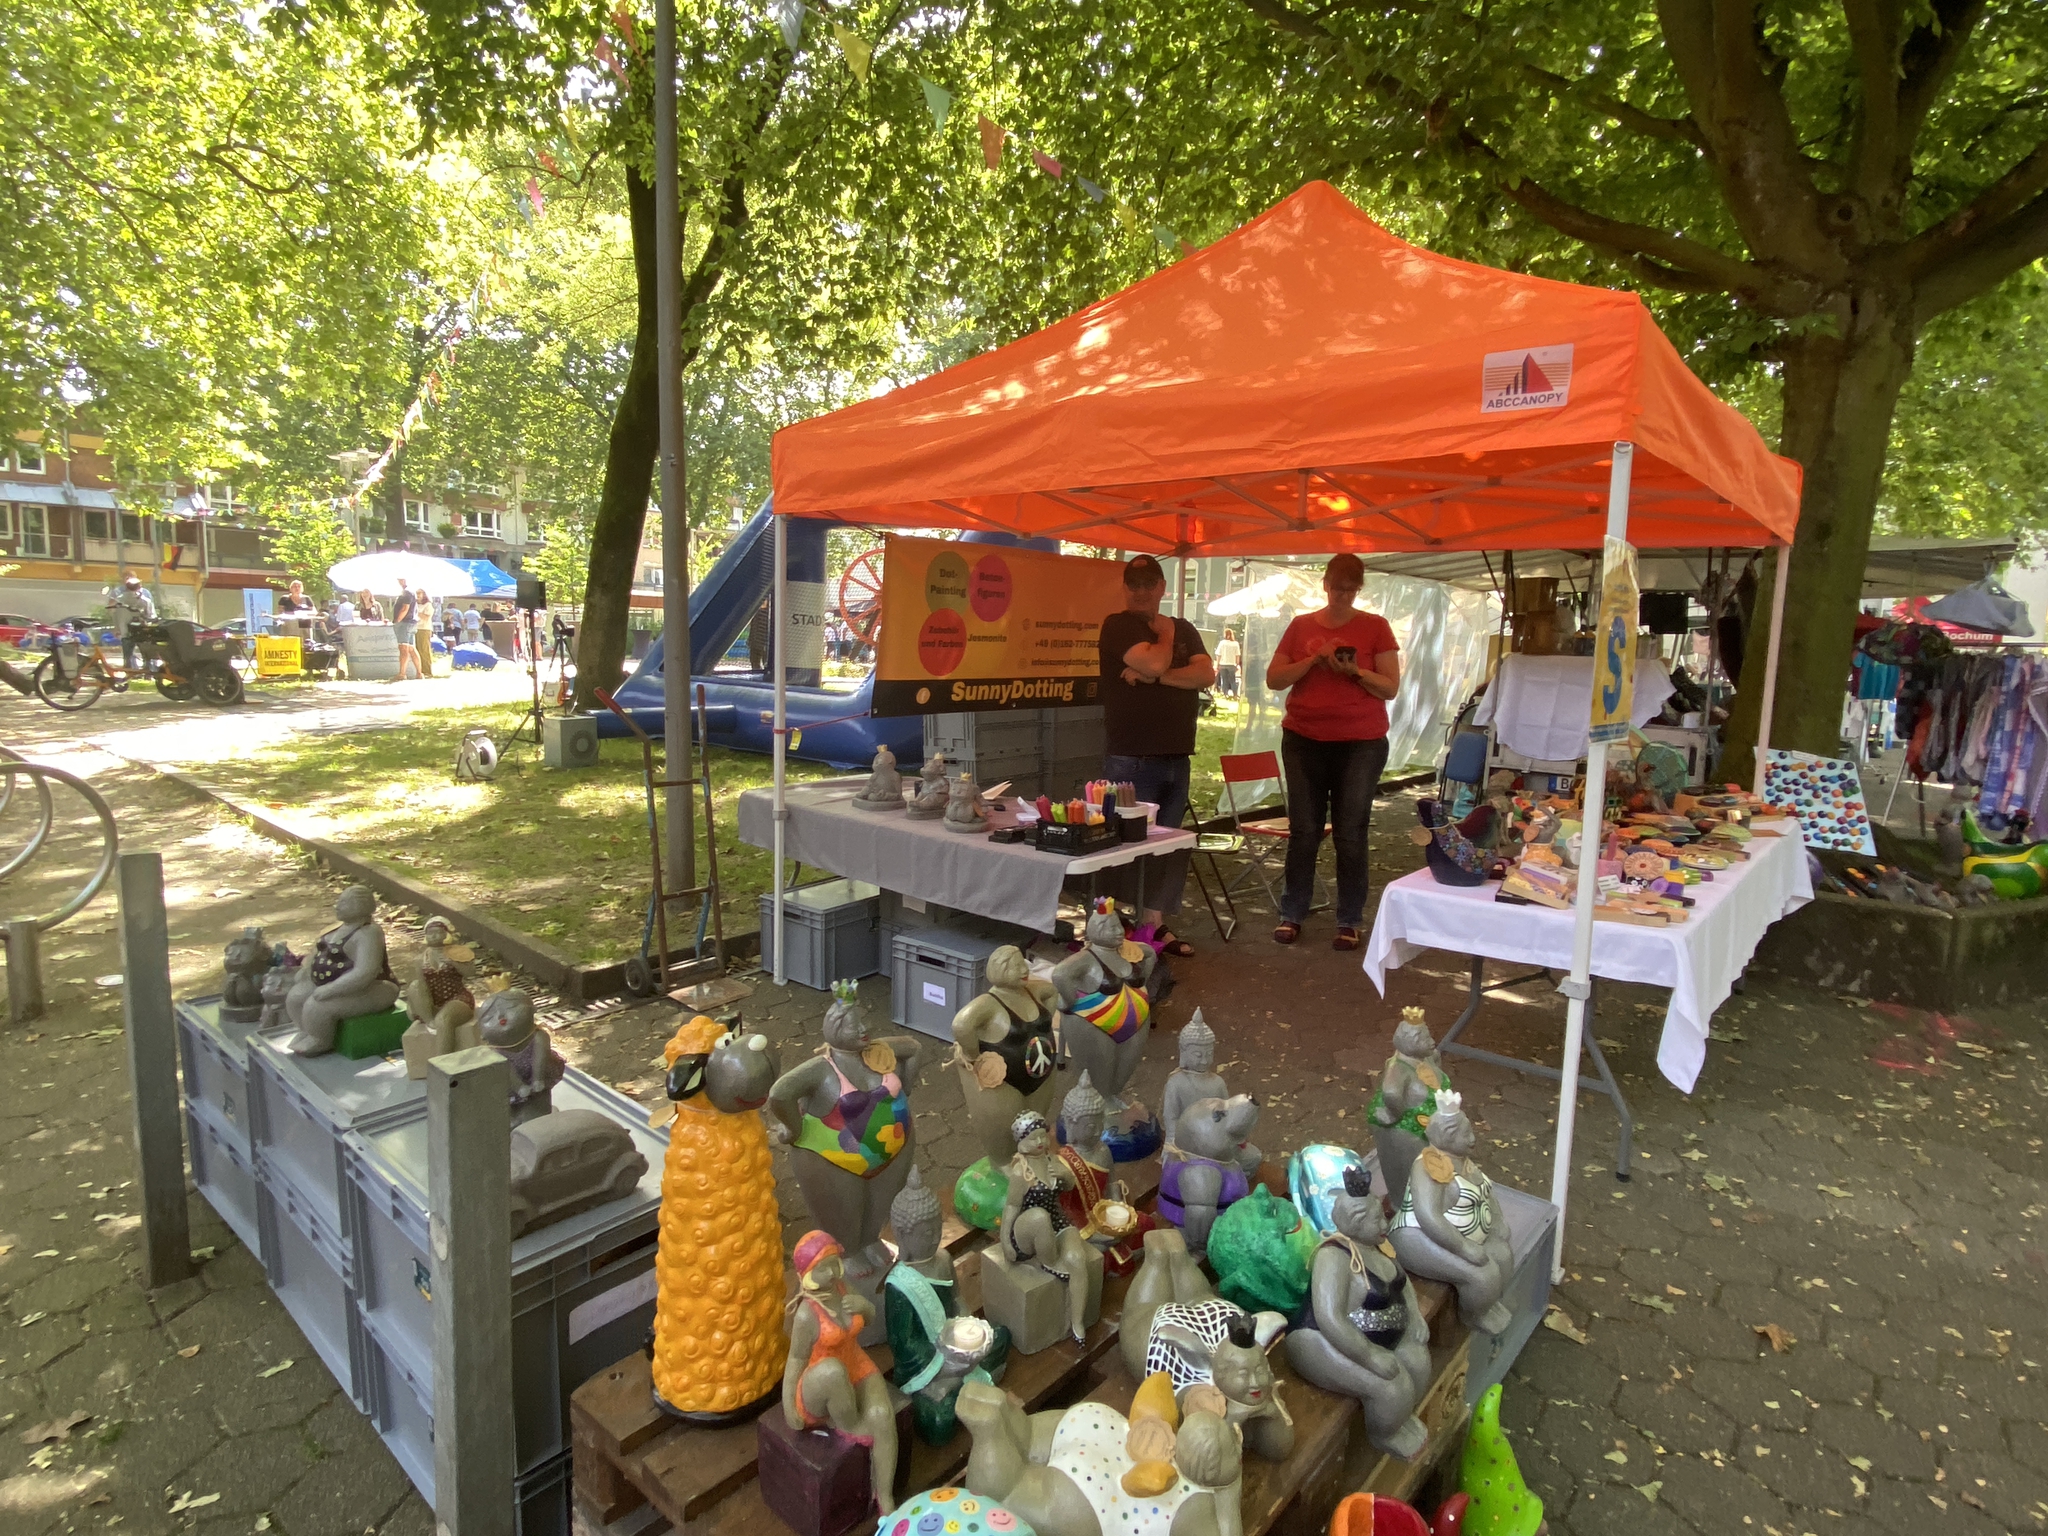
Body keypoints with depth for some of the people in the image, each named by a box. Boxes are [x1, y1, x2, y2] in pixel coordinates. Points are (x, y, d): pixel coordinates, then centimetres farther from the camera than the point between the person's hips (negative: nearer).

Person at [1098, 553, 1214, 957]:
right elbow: (1154, 663, -19)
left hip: (1177, 756, 6)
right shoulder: (1119, 625, -2)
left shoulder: (1183, 629, 16)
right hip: (1132, 758, -6)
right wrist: (1165, 633, 0)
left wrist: (1154, 677, -12)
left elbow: (1206, 673, -1)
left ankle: (1156, 924, 19)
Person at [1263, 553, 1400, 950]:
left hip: (1361, 744, -2)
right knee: (1303, 830, 6)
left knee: (1351, 833, 0)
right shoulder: (1301, 626, 8)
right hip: (1304, 741, 2)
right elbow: (1274, 679, 2)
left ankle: (1349, 921, 11)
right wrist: (1314, 659, -12)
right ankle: (1291, 914, 16)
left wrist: (1355, 670, -18)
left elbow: (1391, 687, -1)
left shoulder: (1375, 627, 2)